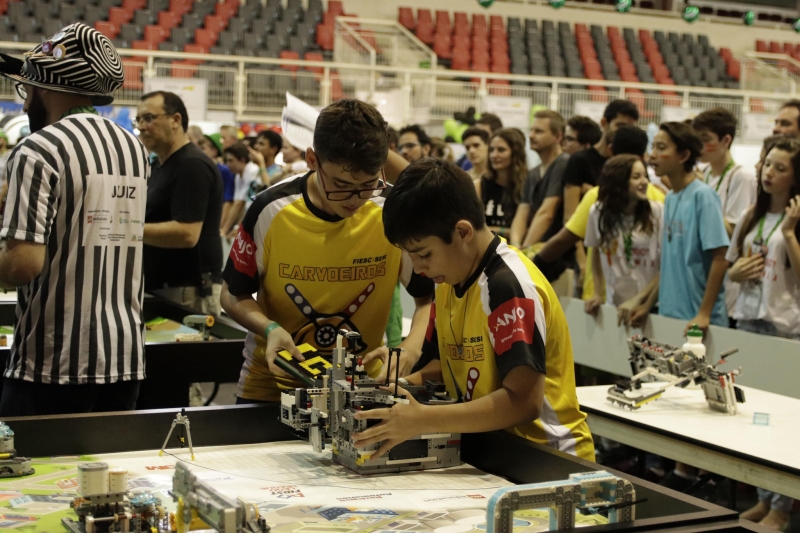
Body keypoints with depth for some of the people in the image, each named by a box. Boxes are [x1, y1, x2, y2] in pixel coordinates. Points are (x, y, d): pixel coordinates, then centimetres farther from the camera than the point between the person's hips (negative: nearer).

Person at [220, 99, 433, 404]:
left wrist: (410, 350, -18)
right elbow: (234, 295, 2)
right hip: (271, 386, 0)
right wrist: (270, 329, -18)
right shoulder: (270, 211, -12)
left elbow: (430, 297, 0)